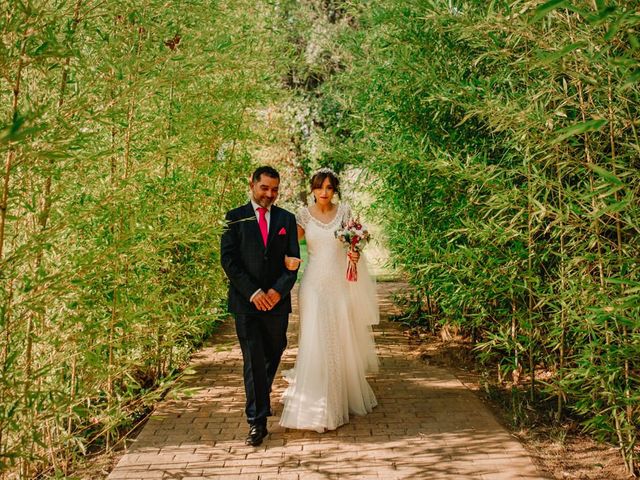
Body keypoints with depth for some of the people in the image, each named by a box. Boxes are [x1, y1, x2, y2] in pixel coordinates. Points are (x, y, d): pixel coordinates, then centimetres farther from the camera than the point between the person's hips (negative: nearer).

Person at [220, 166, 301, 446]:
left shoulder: (286, 219, 8)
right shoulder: (235, 218, 1)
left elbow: (293, 260, 4)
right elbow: (228, 259, -5)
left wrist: (278, 290, -11)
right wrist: (253, 292, -13)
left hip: (277, 300, 3)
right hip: (246, 301, -3)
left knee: (274, 354, 16)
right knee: (253, 361, -4)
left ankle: (260, 397, 43)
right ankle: (257, 421, 1)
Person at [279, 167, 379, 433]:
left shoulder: (345, 211, 2)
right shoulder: (304, 214, 1)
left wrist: (354, 254, -17)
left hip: (341, 283, 1)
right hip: (315, 283, -1)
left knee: (343, 340, 9)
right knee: (316, 341, -5)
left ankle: (345, 395, 29)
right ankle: (317, 405, 5)